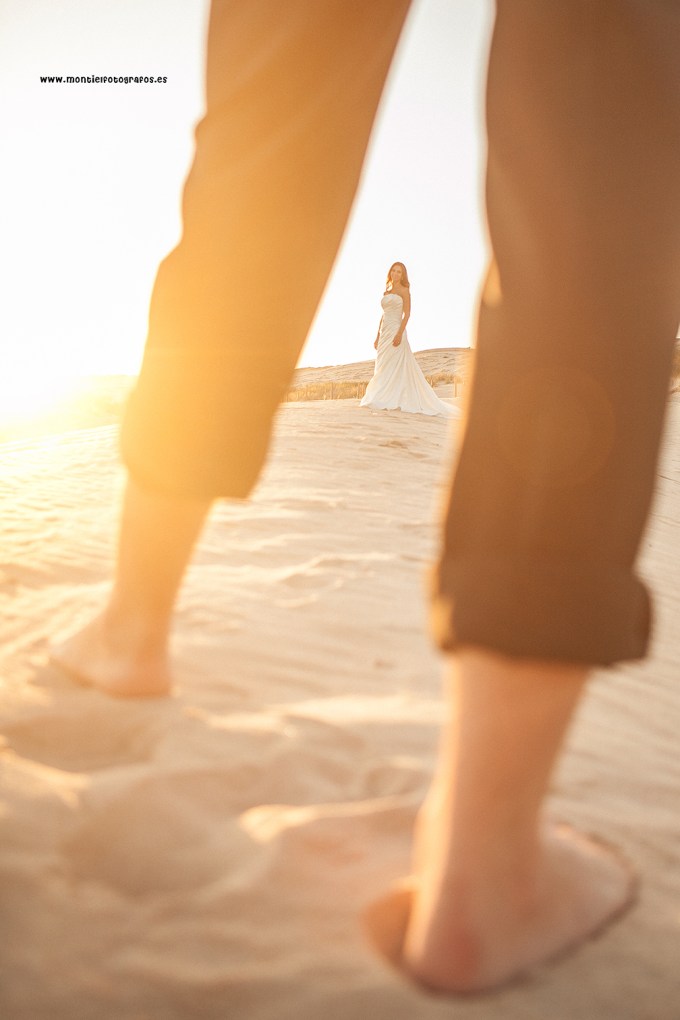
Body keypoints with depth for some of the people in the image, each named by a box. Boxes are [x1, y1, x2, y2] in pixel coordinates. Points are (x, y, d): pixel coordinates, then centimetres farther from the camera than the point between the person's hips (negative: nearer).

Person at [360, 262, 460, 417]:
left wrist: (399, 334, -21)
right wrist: (378, 335, 16)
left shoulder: (404, 290, -3)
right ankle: (385, 401, 6)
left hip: (395, 330, -8)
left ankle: (390, 402, -8)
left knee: (392, 366, -9)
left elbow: (407, 314, -10)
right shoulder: (387, 291, 18)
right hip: (384, 331, 8)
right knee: (383, 367, 4)